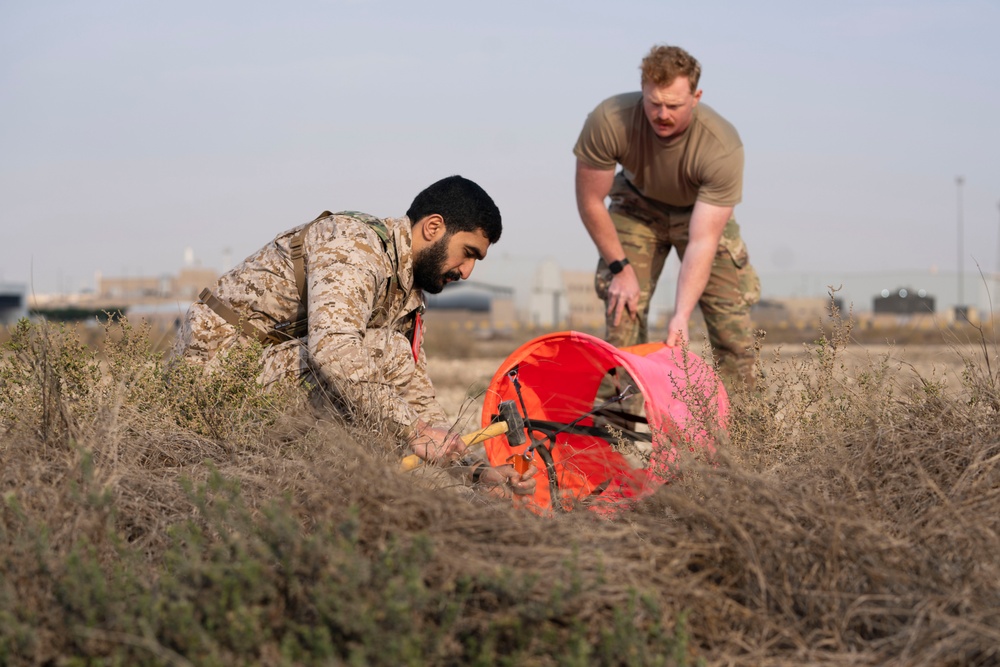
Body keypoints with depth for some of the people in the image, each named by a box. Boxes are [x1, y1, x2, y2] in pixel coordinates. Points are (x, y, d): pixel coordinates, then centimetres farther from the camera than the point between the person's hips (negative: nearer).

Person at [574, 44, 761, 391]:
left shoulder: (722, 147, -37)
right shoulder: (608, 122, -34)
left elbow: (702, 241, -37)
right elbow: (590, 201, -18)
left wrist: (681, 315, -45)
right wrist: (619, 267, -15)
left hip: (702, 211, -1)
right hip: (638, 206, 1)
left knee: (732, 315, -11)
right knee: (623, 310, -14)